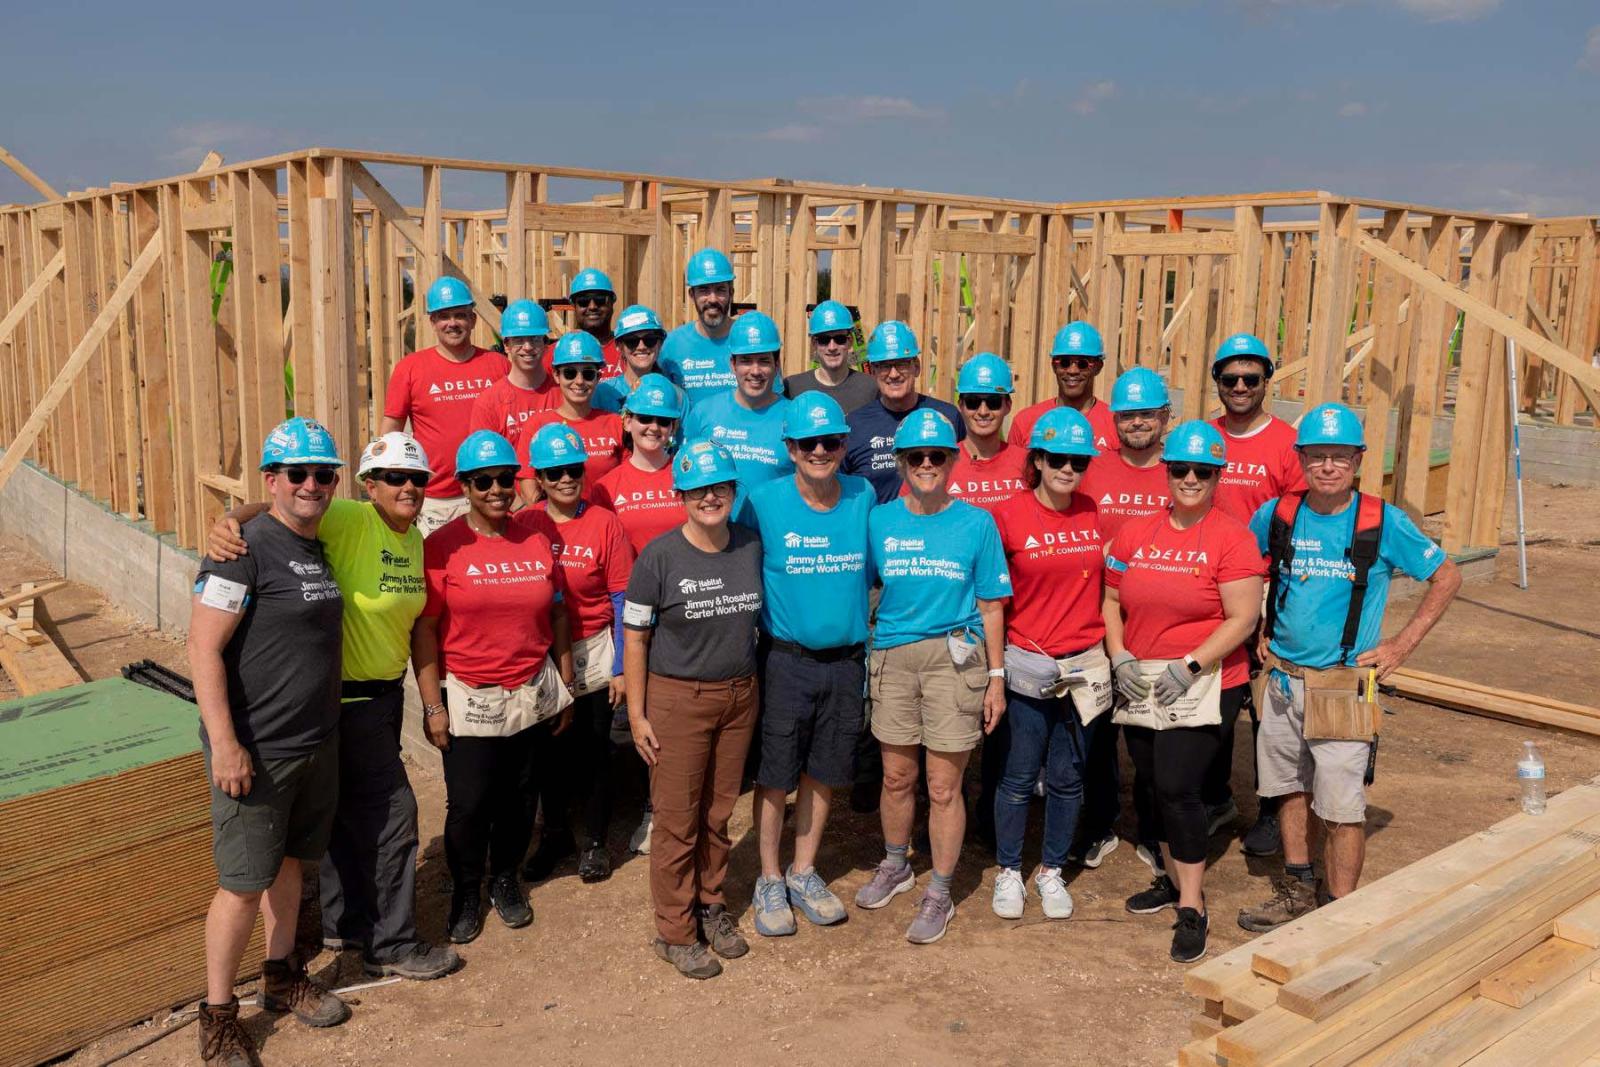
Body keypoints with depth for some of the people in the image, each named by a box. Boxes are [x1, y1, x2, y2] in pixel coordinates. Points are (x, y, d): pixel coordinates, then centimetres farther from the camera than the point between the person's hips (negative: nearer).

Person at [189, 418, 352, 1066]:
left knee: (289, 861, 20)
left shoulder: (322, 548, 8)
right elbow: (203, 649, -19)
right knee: (244, 884, 1)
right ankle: (218, 1015, 19)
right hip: (255, 752, -7)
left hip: (316, 744, 7)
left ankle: (281, 977, 38)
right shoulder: (247, 546, -16)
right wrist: (225, 744, -22)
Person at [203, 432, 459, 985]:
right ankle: (391, 944, 14)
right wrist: (229, 522, -49)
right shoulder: (349, 521, -18)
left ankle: (344, 923, 37)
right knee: (393, 811, -2)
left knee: (351, 812, 21)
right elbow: (273, 507, -29)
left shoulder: (415, 540, 5)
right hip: (348, 696, -8)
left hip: (386, 691, 8)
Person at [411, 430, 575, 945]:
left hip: (531, 694, 4)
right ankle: (466, 891, 25)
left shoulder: (536, 542, 4)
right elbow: (423, 629, -9)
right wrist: (432, 705, -11)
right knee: (468, 803, 1)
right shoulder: (443, 546, -9)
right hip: (469, 699, -3)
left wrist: (565, 685, 12)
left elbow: (557, 615, 11)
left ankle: (505, 878, 35)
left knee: (518, 796, 13)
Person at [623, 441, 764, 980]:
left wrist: (755, 687, 8)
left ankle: (711, 905, 32)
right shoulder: (660, 556, -11)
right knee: (677, 819, 4)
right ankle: (675, 931, 18)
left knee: (719, 812, 14)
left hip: (739, 696, 4)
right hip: (677, 698, -4)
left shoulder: (751, 547, 1)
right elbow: (634, 636, -7)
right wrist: (637, 715, -9)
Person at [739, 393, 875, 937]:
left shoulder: (864, 497, -2)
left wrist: (863, 639, 7)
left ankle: (804, 873, 33)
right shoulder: (764, 502, -11)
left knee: (823, 772, 15)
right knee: (775, 775, 7)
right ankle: (769, 881, 25)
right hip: (787, 662, -3)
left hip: (846, 661, 3)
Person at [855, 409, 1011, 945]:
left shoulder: (976, 523, -1)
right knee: (896, 776, 15)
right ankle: (895, 865, 39)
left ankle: (939, 894, 20)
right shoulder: (879, 521, 3)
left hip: (954, 658, -2)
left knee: (944, 787, 4)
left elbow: (991, 606, 1)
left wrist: (996, 677, 0)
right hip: (892, 656, 2)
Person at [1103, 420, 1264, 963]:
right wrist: (1119, 656, -2)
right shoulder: (1135, 534, 7)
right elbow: (1110, 600, 12)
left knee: (1176, 786, -11)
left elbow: (1242, 619, -11)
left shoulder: (1232, 537, -7)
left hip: (1205, 684, -5)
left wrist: (1190, 665, -17)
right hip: (1141, 684, 5)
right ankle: (1174, 878, 34)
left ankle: (1192, 908, 3)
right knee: (1156, 786, 13)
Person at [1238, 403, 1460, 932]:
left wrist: (1402, 645, -2)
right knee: (1290, 789, 16)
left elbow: (1447, 577, 2)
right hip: (1282, 679, 4)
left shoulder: (1384, 522, -9)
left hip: (1344, 686, -4)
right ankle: (1297, 890, 33)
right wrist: (1257, 630, 9)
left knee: (1342, 809, -1)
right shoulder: (1276, 515, -1)